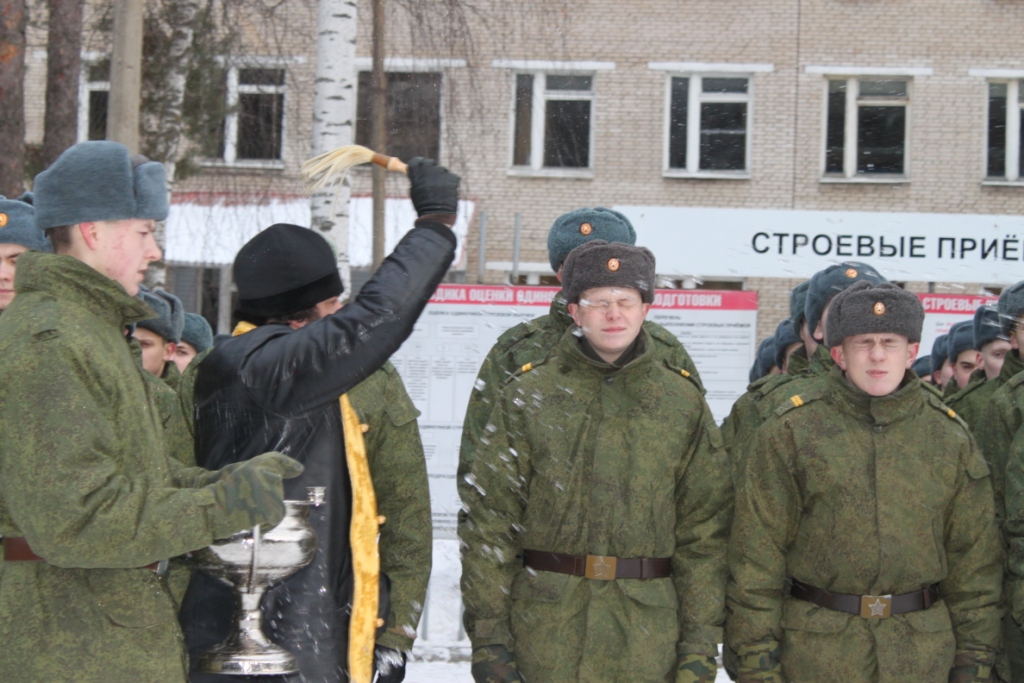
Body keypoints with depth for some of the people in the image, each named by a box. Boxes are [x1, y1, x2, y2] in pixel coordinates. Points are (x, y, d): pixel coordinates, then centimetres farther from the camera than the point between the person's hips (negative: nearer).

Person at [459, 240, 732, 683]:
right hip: (547, 627, -1)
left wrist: (700, 643, 0)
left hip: (648, 639, 1)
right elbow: (488, 518, 1)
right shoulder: (527, 397, 3)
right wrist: (488, 633, -5)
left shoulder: (683, 402, 7)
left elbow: (704, 532, 6)